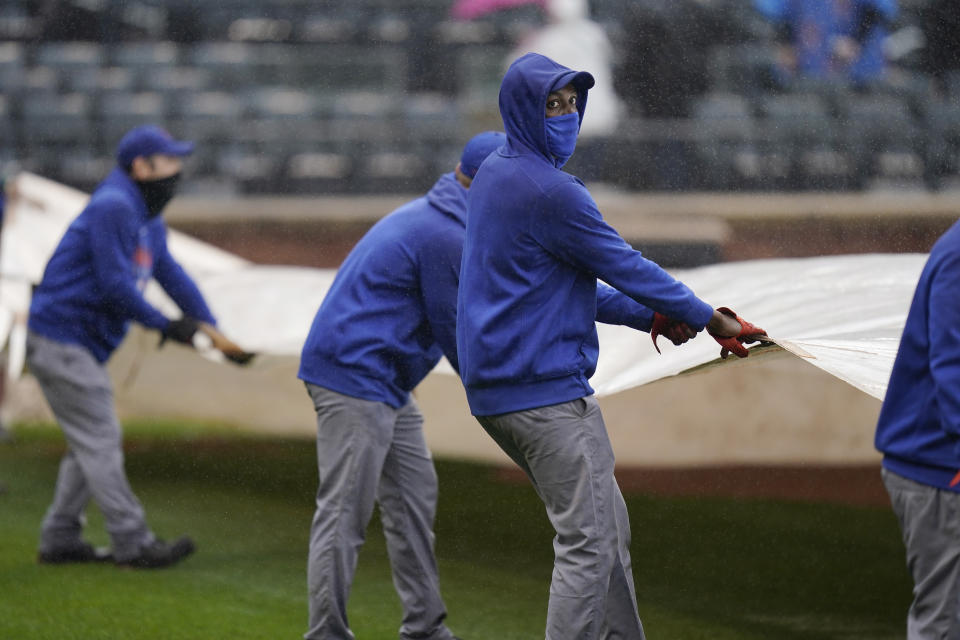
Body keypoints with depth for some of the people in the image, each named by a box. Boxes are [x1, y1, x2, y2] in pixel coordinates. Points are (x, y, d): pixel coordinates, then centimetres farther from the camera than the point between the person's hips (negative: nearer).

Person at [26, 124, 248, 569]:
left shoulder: (148, 219, 14)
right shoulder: (112, 207, -18)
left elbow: (172, 275, 14)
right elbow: (114, 284, -22)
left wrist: (213, 331, 7)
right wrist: (165, 326, -15)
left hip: (86, 346, 11)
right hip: (61, 337, -11)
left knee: (92, 444, 14)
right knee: (99, 441, -8)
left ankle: (60, 541, 19)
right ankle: (132, 544, -6)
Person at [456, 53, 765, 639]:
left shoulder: (495, 175, 15)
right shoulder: (548, 190, -17)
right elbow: (623, 265, -12)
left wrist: (651, 317, 13)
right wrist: (707, 318, 0)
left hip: (497, 387, 10)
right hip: (547, 388, -10)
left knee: (608, 525, 16)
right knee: (587, 543, -8)